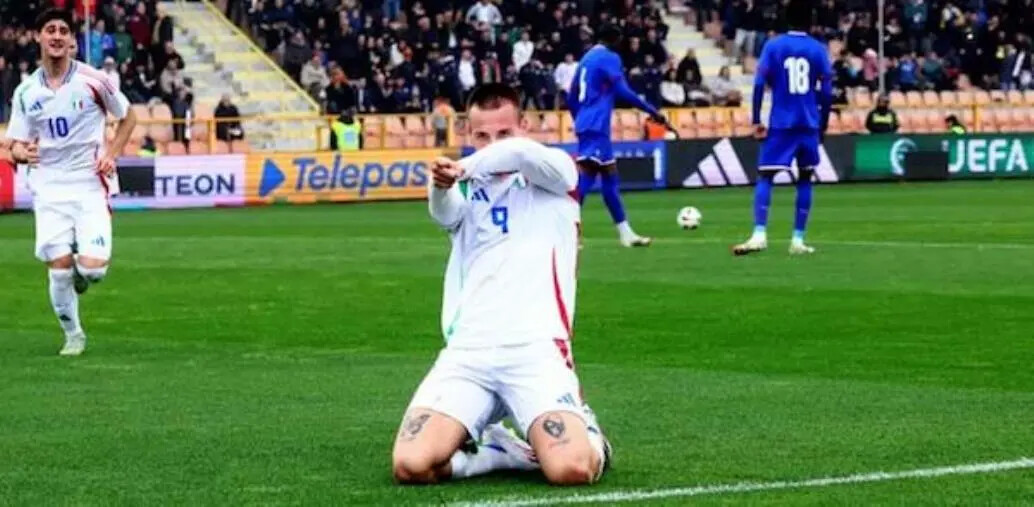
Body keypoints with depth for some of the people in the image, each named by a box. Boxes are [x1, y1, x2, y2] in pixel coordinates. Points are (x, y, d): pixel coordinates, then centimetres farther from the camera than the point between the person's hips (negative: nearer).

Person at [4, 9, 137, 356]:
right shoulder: (26, 92, 3)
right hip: (48, 190, 2)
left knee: (93, 268, -15)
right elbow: (16, 145, 8)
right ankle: (73, 335, 14)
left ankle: (81, 275, 24)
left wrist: (112, 154, -4)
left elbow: (127, 117, 11)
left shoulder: (92, 81, -4)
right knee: (59, 268, -7)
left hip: (89, 186, -2)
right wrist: (22, 153, -16)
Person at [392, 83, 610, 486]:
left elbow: (520, 151, -15)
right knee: (411, 465, -21)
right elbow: (445, 211, -9)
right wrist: (441, 185, -31)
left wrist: (465, 168, -5)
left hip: (535, 349, -3)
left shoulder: (555, 173, 10)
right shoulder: (467, 191, 17)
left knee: (572, 469, -26)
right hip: (467, 351, 3)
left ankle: (588, 436, 13)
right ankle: (502, 451, 9)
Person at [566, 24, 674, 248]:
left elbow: (571, 96, 24)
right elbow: (623, 92, -16)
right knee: (586, 175, -16)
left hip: (585, 124, 10)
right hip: (596, 126, -10)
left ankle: (625, 233, 16)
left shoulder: (587, 58, 20)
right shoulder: (610, 58, -6)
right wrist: (653, 112, -13)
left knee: (610, 176, 13)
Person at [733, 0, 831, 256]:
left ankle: (759, 235, -17)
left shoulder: (773, 46, 1)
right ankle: (798, 240, 7)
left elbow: (759, 85, -6)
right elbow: (827, 92, 1)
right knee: (805, 179, 13)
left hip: (780, 124, -1)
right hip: (809, 124, 1)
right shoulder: (818, 50, 3)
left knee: (765, 177, 1)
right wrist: (823, 126, 12)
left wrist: (757, 121, -1)